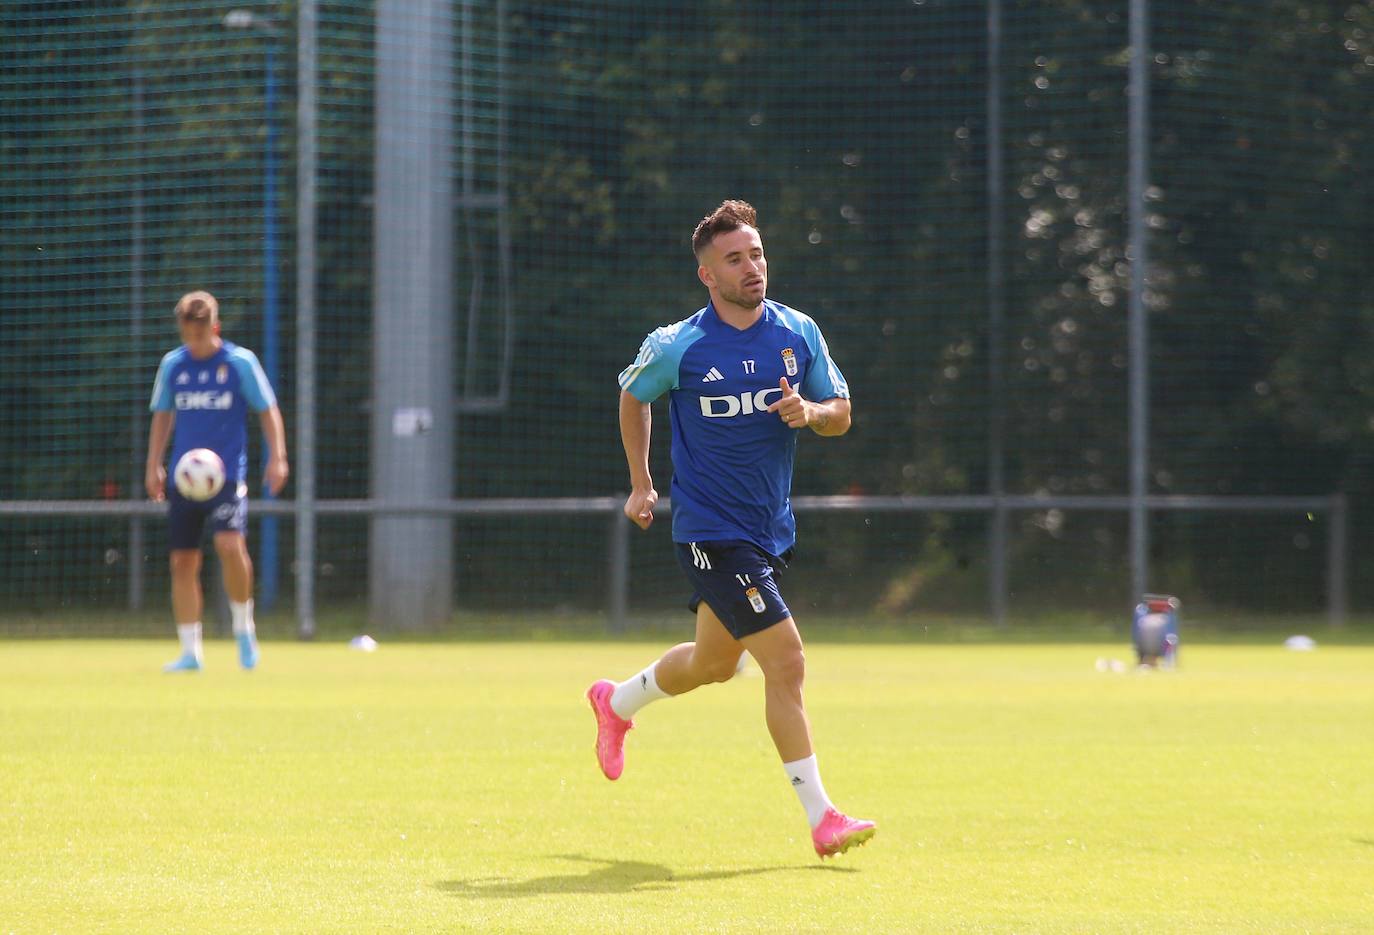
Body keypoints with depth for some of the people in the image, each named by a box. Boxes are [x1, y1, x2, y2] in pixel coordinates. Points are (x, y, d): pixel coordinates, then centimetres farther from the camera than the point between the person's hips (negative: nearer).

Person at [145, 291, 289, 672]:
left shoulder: (240, 362, -2)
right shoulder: (172, 365, 8)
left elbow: (268, 411, 3)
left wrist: (277, 458, -5)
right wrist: (153, 466, 14)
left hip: (227, 473, -4)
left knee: (230, 544, -25)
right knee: (183, 562, 2)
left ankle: (243, 626, -4)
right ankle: (190, 651, 10)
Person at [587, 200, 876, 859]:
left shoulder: (799, 333, 1)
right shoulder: (677, 347, -10)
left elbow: (841, 414, 9)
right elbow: (633, 397, 9)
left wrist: (810, 411, -14)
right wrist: (641, 484, 11)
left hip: (772, 527, 6)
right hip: (711, 529, -6)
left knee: (714, 663, 21)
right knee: (786, 662, -15)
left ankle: (617, 703, 50)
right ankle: (820, 818, -10)